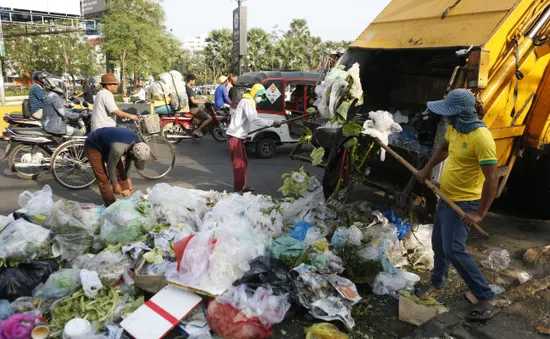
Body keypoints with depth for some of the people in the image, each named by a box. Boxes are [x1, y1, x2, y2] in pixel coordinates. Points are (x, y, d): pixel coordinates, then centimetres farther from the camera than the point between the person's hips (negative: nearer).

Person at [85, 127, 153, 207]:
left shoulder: (138, 142, -21)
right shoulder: (118, 149, -43)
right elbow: (111, 167, -25)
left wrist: (126, 177, 6)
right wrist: (115, 184, -10)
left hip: (106, 145, 6)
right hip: (93, 147, -6)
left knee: (120, 174, 0)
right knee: (103, 179, -11)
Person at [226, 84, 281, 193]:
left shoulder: (248, 102, 19)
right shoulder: (247, 102, -13)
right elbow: (255, 120, -27)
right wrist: (271, 123, -29)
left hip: (238, 136, 10)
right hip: (235, 137, -10)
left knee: (244, 162, 16)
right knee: (239, 164, -9)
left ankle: (242, 186, 25)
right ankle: (238, 189, -5)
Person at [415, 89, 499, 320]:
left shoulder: (481, 138, -27)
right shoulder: (454, 128, 0)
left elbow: (491, 178, -28)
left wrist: (480, 213, -27)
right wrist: (427, 168, 10)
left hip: (463, 203, -9)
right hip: (446, 197, 9)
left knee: (454, 250, -13)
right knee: (438, 244, 18)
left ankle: (487, 300, 1)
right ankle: (437, 284, 38)